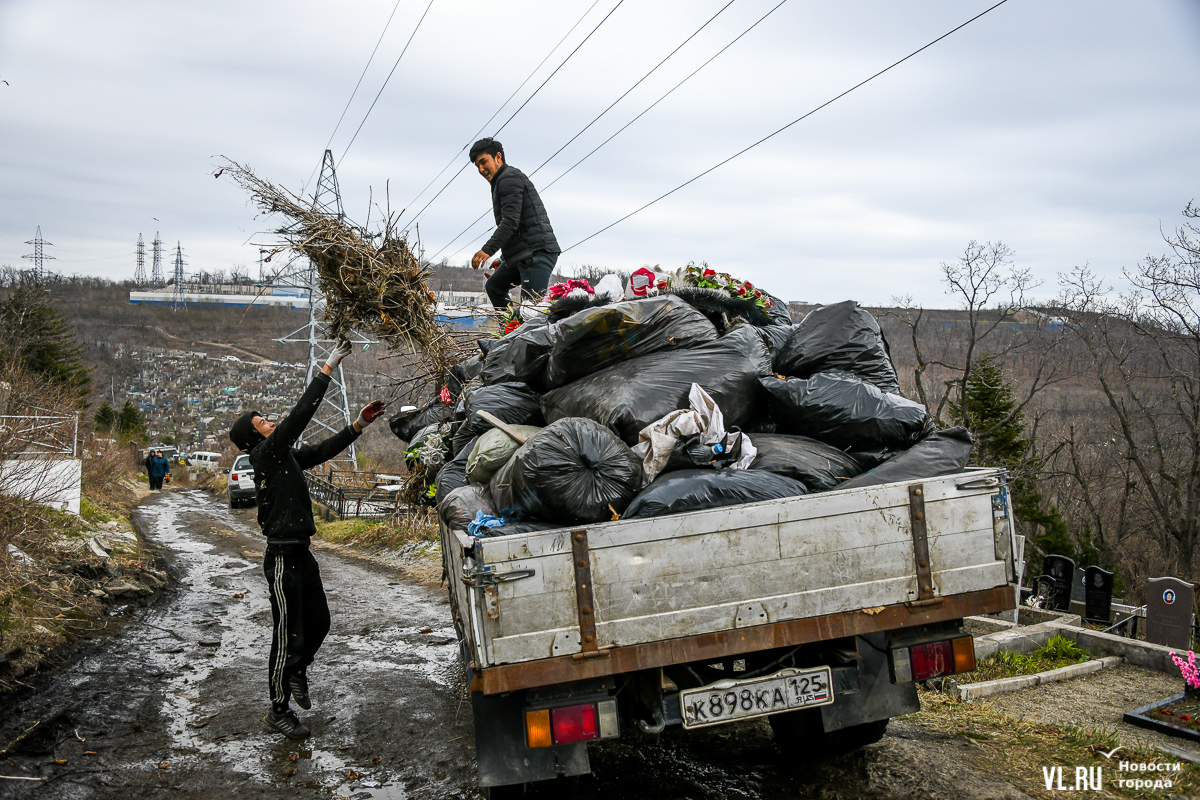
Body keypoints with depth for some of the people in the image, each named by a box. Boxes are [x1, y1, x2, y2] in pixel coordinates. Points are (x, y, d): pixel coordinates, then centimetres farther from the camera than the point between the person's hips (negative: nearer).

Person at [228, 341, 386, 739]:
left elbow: (324, 449, 16)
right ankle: (278, 710, 13)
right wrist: (328, 368, -20)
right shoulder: (265, 454, -12)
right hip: (283, 558, -9)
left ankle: (298, 671, 40)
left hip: (301, 555, 9)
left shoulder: (286, 456, 12)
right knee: (289, 635, 0)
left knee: (319, 622, 17)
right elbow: (299, 416, -20)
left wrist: (360, 424, 7)